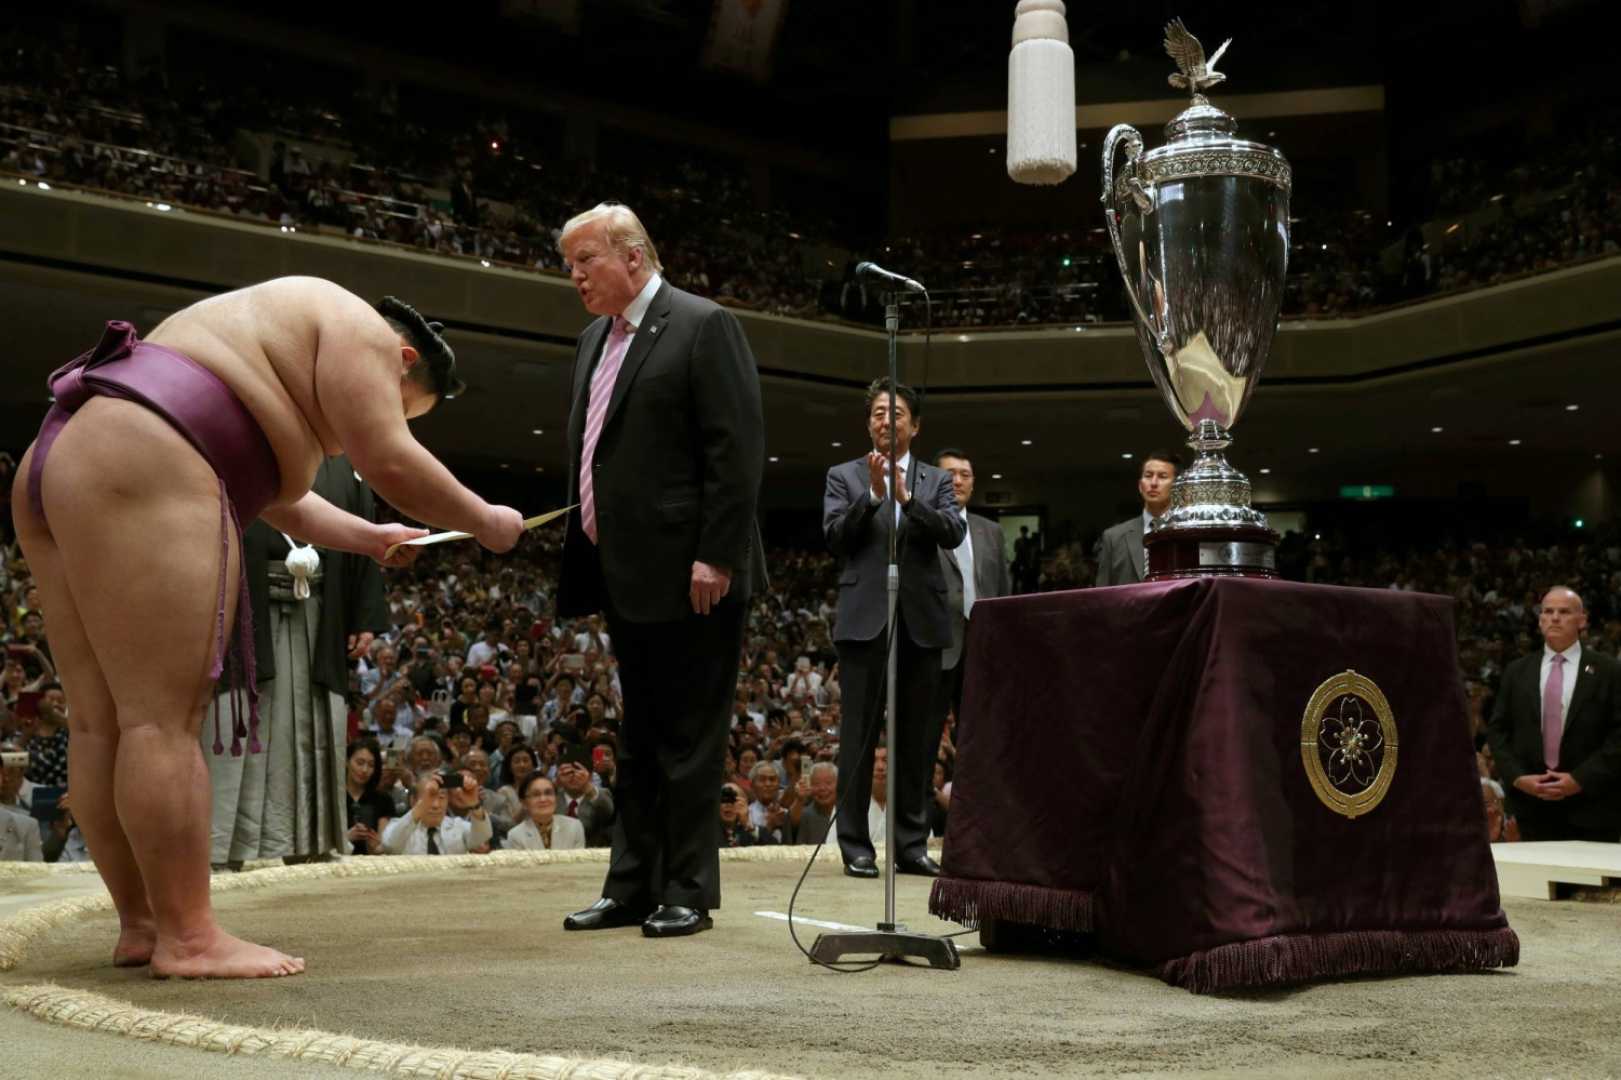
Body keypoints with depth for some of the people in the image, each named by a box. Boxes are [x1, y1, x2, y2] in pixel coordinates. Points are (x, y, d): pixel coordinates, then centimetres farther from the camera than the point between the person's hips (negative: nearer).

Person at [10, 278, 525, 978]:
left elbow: (278, 497, 39)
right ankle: (189, 937, -11)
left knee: (105, 724, 7)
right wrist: (484, 522, 8)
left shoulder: (277, 342, 34)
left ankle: (140, 924, 11)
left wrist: (369, 538, 44)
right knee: (163, 720, -12)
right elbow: (391, 464, -5)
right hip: (141, 472, -11)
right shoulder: (358, 329, 5)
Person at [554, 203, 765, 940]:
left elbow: (738, 450, -14)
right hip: (626, 576, 9)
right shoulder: (595, 340, 17)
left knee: (687, 738, -1)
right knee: (639, 739, 13)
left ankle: (688, 893, 7)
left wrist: (716, 556, -19)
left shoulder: (704, 327, -8)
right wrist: (584, 561, 14)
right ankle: (632, 887, 20)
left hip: (689, 576, -8)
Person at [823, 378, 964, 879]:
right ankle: (856, 846, 1)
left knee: (916, 738, 5)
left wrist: (907, 497, -15)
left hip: (921, 620, 2)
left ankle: (912, 844, 12)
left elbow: (953, 533, -3)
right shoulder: (844, 476, 10)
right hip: (864, 618, -2)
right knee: (859, 734, -2)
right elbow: (835, 534, -3)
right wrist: (872, 494, -14)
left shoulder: (936, 481, 14)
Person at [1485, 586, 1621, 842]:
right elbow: (1497, 730, 10)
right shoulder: (1516, 672, 12)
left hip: (1591, 805, -2)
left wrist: (1580, 779, -12)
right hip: (1532, 805, 2)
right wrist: (1517, 777, -6)